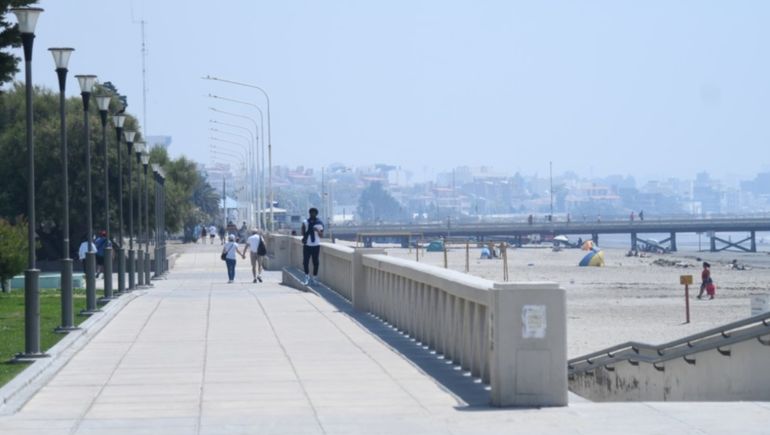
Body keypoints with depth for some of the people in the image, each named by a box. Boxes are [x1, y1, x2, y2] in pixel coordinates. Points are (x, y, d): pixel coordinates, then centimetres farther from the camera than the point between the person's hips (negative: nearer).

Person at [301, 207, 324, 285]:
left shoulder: (319, 223, 1)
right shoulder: (305, 223, 3)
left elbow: (321, 235, 2)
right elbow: (303, 233, 8)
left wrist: (318, 231, -17)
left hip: (316, 245, 0)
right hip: (307, 245, 1)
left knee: (315, 262, 3)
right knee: (305, 261, -3)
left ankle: (315, 278, 13)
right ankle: (307, 277, 10)